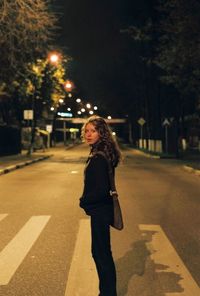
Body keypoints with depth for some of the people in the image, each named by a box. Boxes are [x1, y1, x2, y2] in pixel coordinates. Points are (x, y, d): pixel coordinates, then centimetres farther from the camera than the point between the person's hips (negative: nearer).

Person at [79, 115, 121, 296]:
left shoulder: (99, 158, -23)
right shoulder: (101, 153, 8)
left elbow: (101, 189, -27)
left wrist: (84, 201, -12)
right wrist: (86, 200, 9)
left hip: (100, 211, -10)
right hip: (101, 209, 10)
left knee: (101, 253, 4)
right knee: (100, 252, 20)